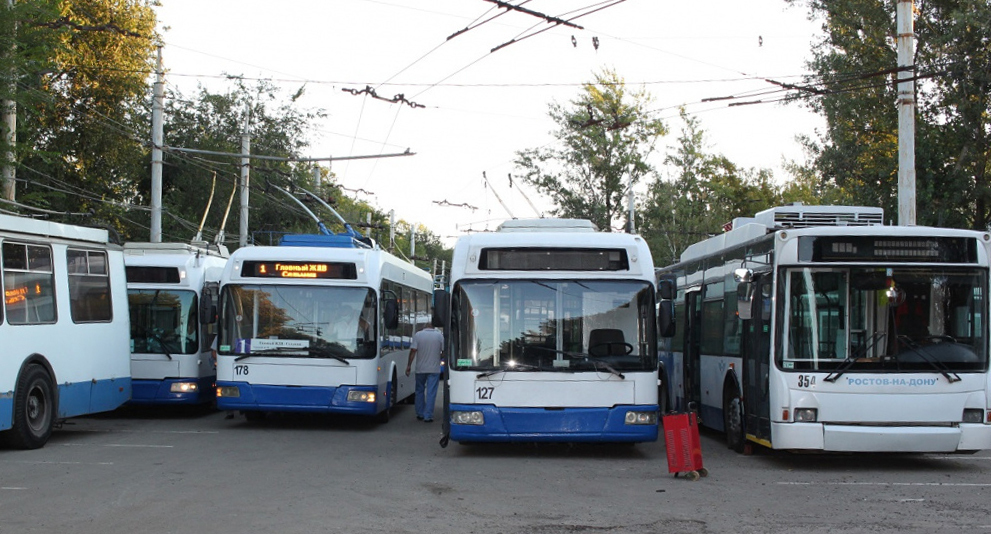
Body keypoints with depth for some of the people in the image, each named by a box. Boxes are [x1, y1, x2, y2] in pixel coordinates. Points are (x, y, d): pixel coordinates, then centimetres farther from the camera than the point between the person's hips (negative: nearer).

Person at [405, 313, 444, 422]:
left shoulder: (418, 335, -7)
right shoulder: (440, 335, -7)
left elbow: (413, 351, -9)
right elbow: (444, 351, -2)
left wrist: (409, 365, -2)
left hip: (420, 368, 1)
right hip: (434, 369, -1)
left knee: (420, 391, 16)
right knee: (431, 393, 1)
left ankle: (420, 414, 21)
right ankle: (428, 416, -2)